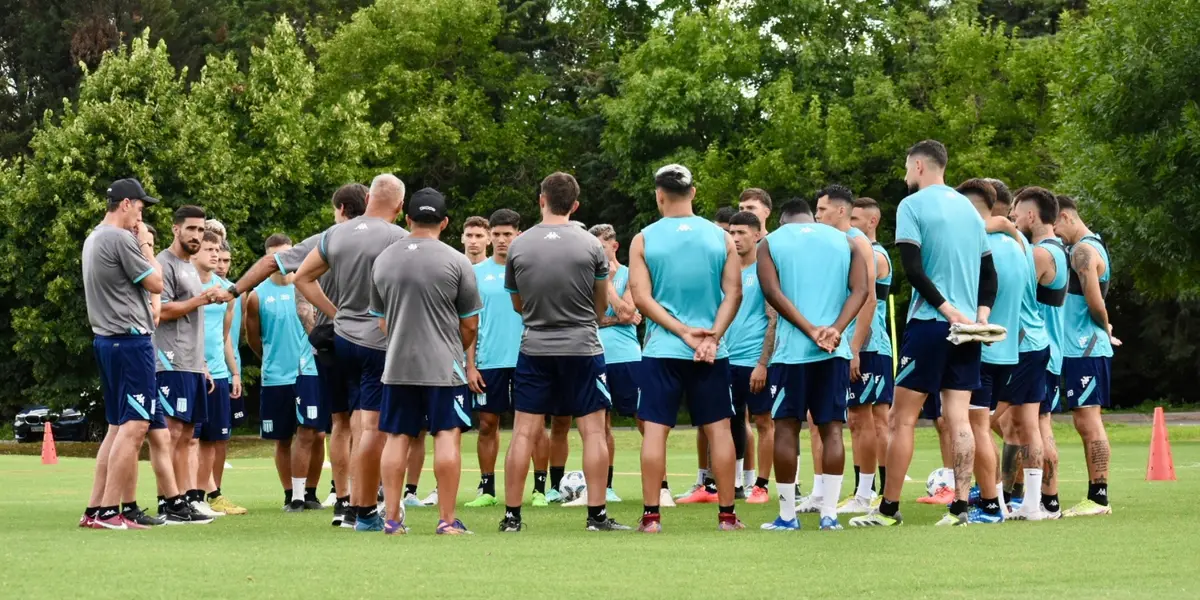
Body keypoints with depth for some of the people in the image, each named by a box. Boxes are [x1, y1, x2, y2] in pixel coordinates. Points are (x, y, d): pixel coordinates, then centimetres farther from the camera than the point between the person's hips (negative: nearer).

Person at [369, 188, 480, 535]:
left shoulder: (383, 260, 8)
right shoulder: (456, 262, -5)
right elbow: (470, 325, 1)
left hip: (397, 364, 4)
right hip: (443, 364, -4)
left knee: (397, 437, 8)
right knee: (448, 436, -2)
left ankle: (392, 519, 7)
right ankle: (447, 520, -5)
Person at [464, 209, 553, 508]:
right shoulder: (478, 273, 7)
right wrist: (470, 365, 1)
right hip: (488, 361, 2)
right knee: (487, 424, 4)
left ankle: (540, 488, 5)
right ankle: (487, 489, 12)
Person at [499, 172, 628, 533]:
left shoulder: (518, 246, -1)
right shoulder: (590, 245, -5)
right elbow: (601, 305, 8)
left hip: (535, 348, 1)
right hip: (582, 347, -1)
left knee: (524, 433, 4)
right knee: (593, 431, 3)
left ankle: (511, 515, 5)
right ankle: (597, 514, 1)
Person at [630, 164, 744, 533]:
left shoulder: (644, 240, -1)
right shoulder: (720, 238, 4)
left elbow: (641, 298, -7)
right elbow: (733, 293, -3)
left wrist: (684, 332, -10)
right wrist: (712, 336, -10)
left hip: (661, 350, -1)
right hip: (712, 352, 1)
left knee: (655, 429, 1)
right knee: (718, 428, 7)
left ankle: (651, 515, -1)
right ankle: (727, 514, 8)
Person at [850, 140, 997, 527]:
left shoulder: (912, 206, -5)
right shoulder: (969, 209, 15)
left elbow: (913, 268, -15)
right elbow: (989, 273, 15)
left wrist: (946, 307, -13)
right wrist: (981, 313, 5)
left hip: (929, 323, -6)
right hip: (967, 329, 6)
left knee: (902, 419, 0)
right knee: (958, 419, 4)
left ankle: (889, 508, 1)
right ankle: (960, 507, -1)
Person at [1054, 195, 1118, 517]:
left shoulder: (1083, 250, -13)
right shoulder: (1093, 246, 18)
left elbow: (1095, 302, -20)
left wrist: (1105, 329, -4)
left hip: (1085, 350, -10)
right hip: (1083, 349, 10)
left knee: (1088, 421, -9)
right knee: (1087, 422, 11)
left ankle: (1099, 497, -10)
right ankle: (1096, 496, 13)